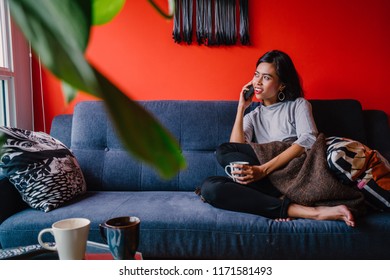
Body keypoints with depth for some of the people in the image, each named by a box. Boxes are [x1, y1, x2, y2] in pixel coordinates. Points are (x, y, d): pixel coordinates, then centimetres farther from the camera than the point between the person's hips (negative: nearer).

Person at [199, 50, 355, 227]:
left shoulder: (298, 105, 13)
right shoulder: (252, 117, 23)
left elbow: (308, 141, -10)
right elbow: (237, 149, 3)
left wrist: (264, 169, -21)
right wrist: (241, 107, 7)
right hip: (264, 181, 4)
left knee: (223, 151, -20)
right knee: (208, 187, -26)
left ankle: (279, 202, -29)